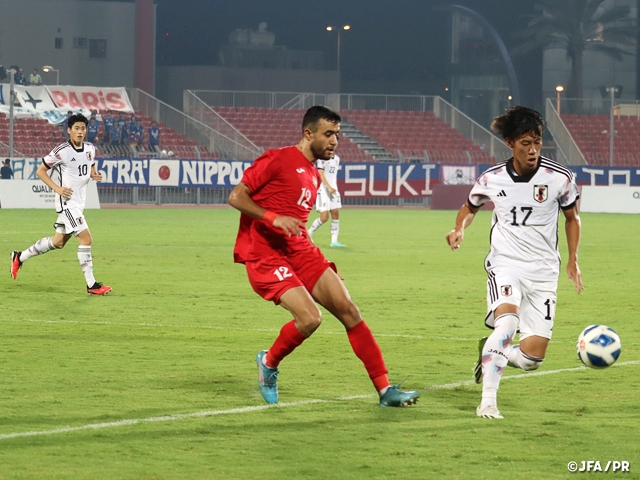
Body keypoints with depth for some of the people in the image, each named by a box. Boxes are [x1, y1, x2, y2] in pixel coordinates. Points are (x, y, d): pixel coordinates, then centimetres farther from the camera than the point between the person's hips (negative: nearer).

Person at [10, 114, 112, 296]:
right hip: (67, 201, -8)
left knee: (58, 242, 17)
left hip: (79, 202, 8)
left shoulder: (90, 149, 4)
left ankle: (20, 257, 34)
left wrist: (95, 175, -3)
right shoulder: (62, 151, -16)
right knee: (85, 238, -15)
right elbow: (40, 171, -9)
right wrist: (57, 188, -19)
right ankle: (91, 285, -10)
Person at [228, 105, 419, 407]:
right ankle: (269, 363, 6)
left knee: (348, 311, -3)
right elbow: (236, 197, -10)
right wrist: (274, 218, -24)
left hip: (300, 250, 8)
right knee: (310, 318, -24)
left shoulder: (314, 176, 18)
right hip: (265, 255, -8)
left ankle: (385, 390, 0)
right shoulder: (277, 160, -7)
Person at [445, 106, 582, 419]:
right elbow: (470, 207, 18)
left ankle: (491, 352, 28)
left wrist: (573, 260, 3)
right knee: (507, 320, -33)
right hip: (504, 265, -1)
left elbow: (571, 217, 12)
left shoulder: (560, 178, -7)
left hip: (543, 272, 1)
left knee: (532, 357, -6)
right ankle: (488, 401, -29)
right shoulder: (491, 179, -4)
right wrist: (459, 229, -4)